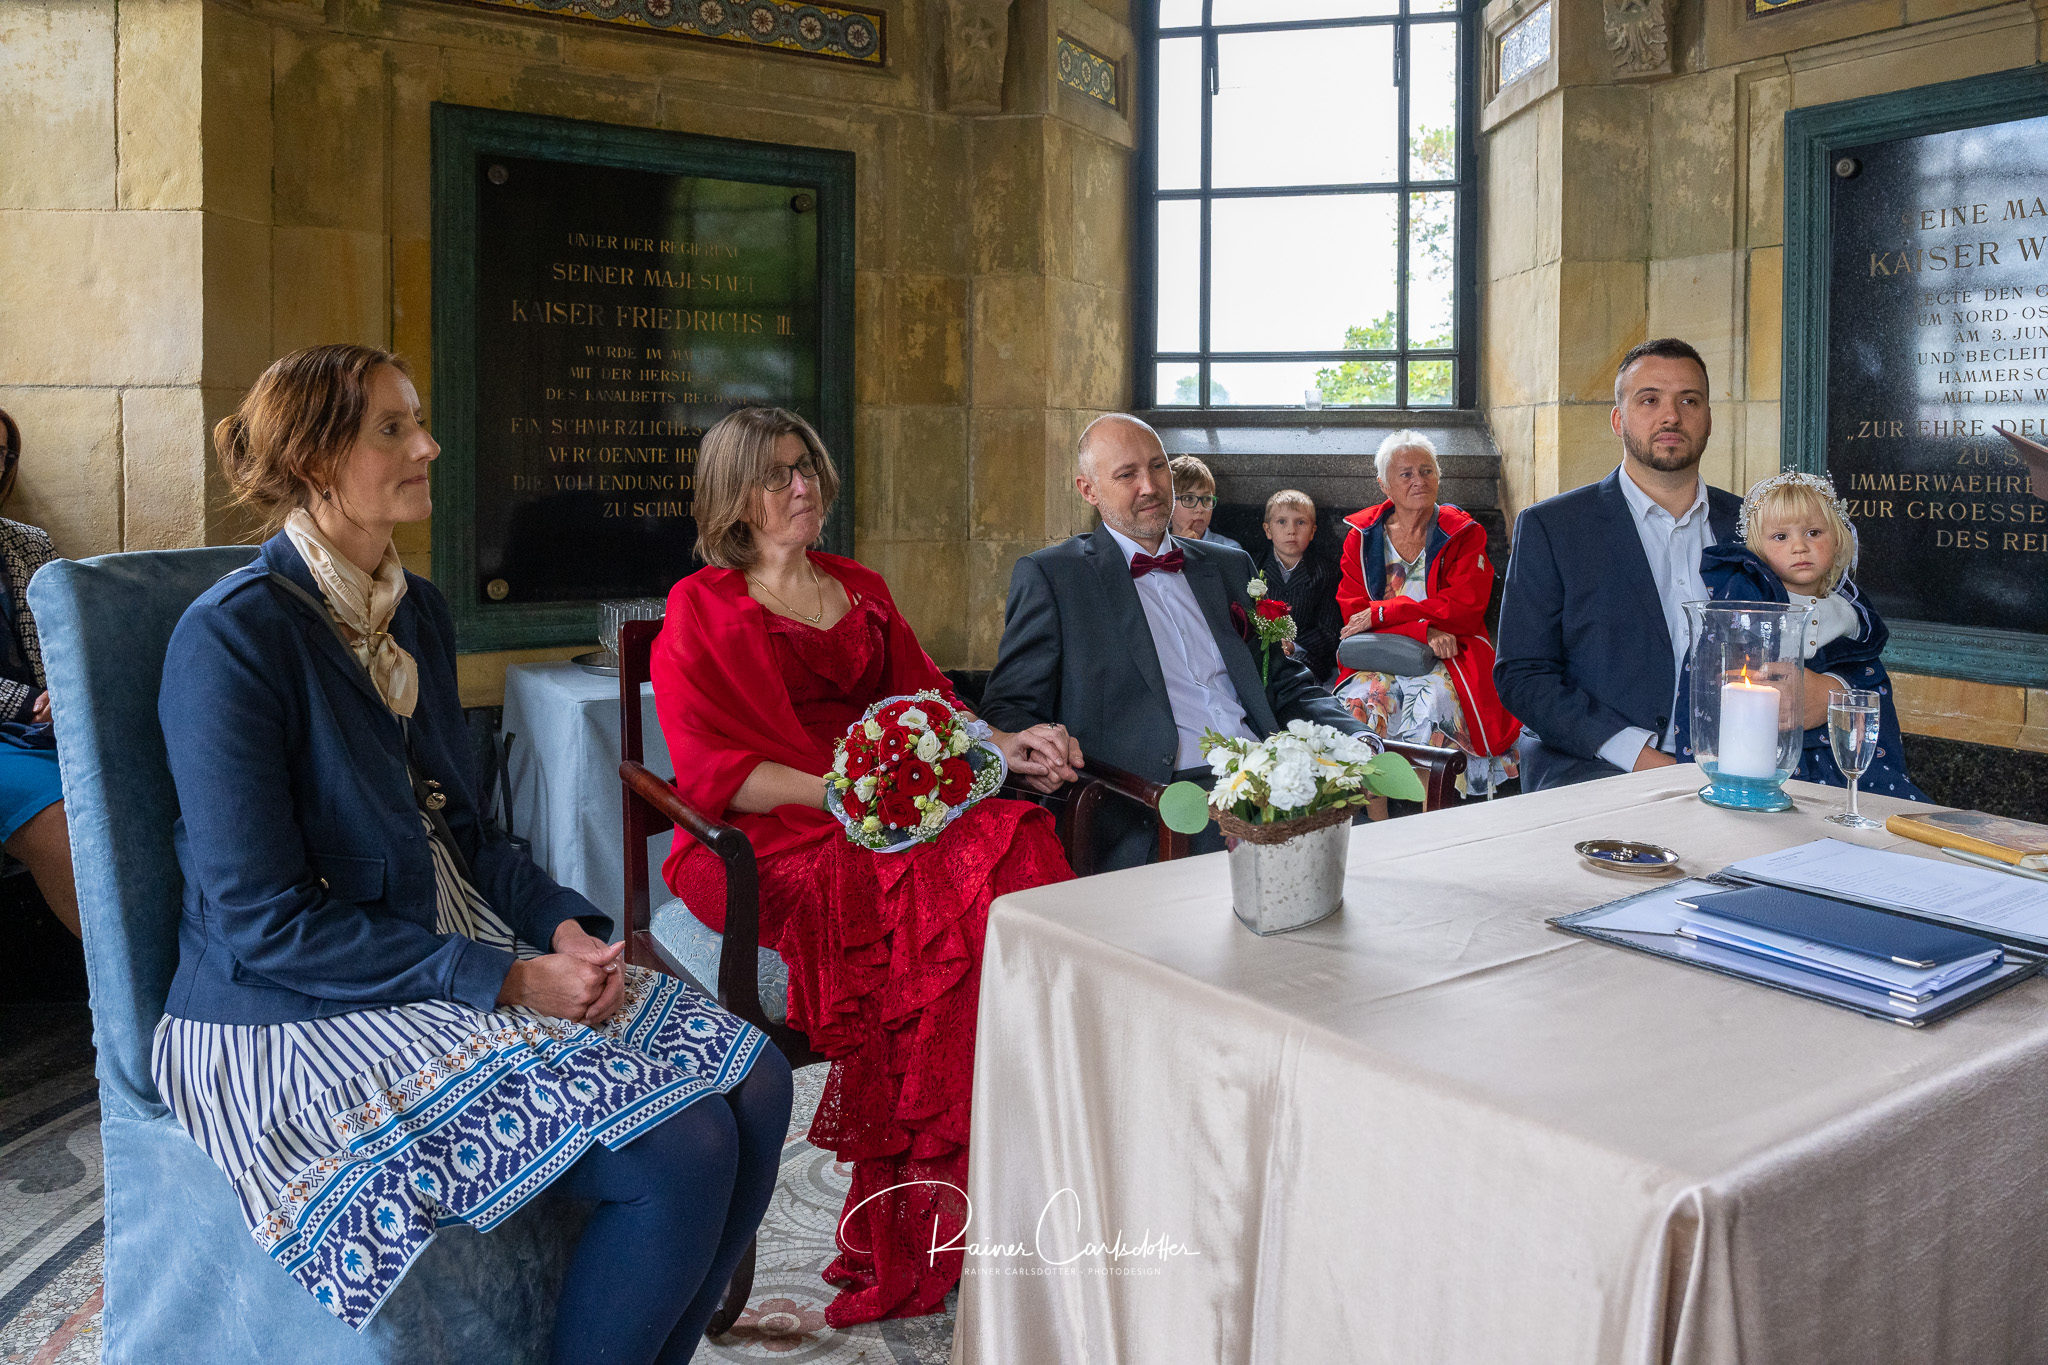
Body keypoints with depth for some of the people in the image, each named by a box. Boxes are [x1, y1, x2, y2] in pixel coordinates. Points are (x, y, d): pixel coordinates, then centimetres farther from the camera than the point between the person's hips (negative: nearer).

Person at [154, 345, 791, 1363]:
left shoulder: (418, 611, 10)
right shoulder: (231, 636, -15)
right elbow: (264, 924, -18)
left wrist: (560, 925, -3)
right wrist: (505, 980, -20)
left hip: (468, 955, 8)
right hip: (303, 1018, -8)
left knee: (752, 1081, -9)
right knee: (676, 1152, -22)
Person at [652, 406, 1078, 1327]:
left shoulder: (862, 592, 23)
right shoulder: (700, 610, 6)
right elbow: (714, 769, -5)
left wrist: (1003, 746, -2)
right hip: (773, 839, -5)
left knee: (1019, 842, -27)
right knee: (935, 886, -33)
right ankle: (913, 1236, -25)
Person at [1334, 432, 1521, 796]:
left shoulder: (1464, 533, 7)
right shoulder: (1362, 535, 11)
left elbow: (1465, 608, -7)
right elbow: (1352, 609, -1)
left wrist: (1383, 612, -15)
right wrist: (1423, 631, -17)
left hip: (1448, 659, -1)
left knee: (1431, 705, -34)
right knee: (1356, 702, -31)